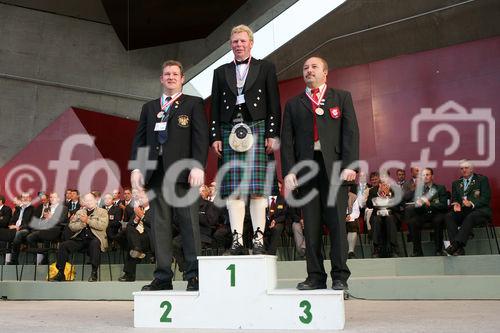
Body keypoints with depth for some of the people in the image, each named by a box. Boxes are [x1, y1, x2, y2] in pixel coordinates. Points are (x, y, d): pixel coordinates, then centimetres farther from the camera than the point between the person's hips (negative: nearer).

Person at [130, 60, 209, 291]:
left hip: (182, 171, -4)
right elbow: (139, 139, 16)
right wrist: (136, 167, 3)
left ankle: (193, 276, -2)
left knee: (189, 224, -6)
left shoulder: (193, 104, 11)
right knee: (159, 226, 2)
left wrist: (198, 166, -12)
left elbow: (200, 137, 1)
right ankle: (163, 277, 5)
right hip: (156, 172, 4)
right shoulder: (149, 107, 23)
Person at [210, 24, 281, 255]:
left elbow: (274, 104, 6)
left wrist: (272, 134, -5)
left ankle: (258, 239, -6)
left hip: (257, 129, -2)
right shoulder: (221, 72, 19)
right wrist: (215, 136, 3)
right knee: (233, 190, -4)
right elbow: (215, 107, 14)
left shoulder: (266, 68, 13)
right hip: (230, 131, 2)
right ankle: (237, 240, -3)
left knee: (258, 188, -7)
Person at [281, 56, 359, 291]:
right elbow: (287, 140, 10)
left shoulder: (342, 98, 15)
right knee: (311, 225, 1)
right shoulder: (293, 104, 18)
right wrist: (288, 171, -2)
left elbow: (351, 131, 4)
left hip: (334, 167, -2)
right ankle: (315, 276, 7)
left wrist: (350, 164, -9)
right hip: (305, 167, 2)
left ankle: (340, 277, 2)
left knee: (337, 223, -4)